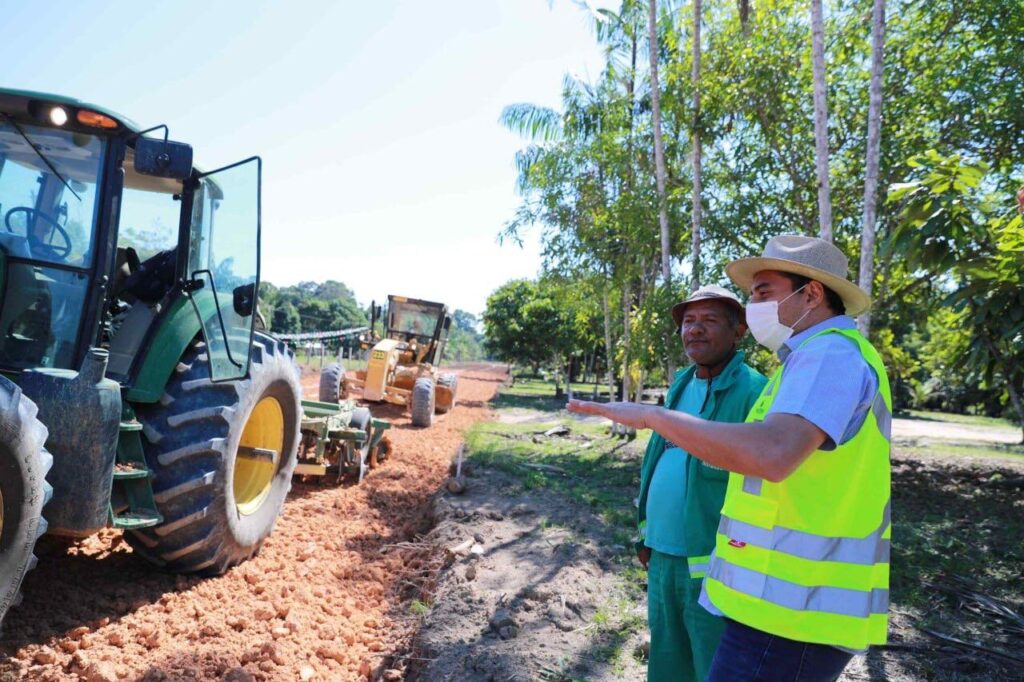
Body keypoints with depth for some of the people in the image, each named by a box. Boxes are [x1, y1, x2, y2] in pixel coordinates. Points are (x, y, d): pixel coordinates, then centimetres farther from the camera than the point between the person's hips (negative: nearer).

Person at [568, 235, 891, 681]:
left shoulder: (831, 355, -16)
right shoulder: (827, 360, 18)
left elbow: (771, 453, -34)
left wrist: (652, 415, -26)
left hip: (793, 610, -10)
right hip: (795, 600, 10)